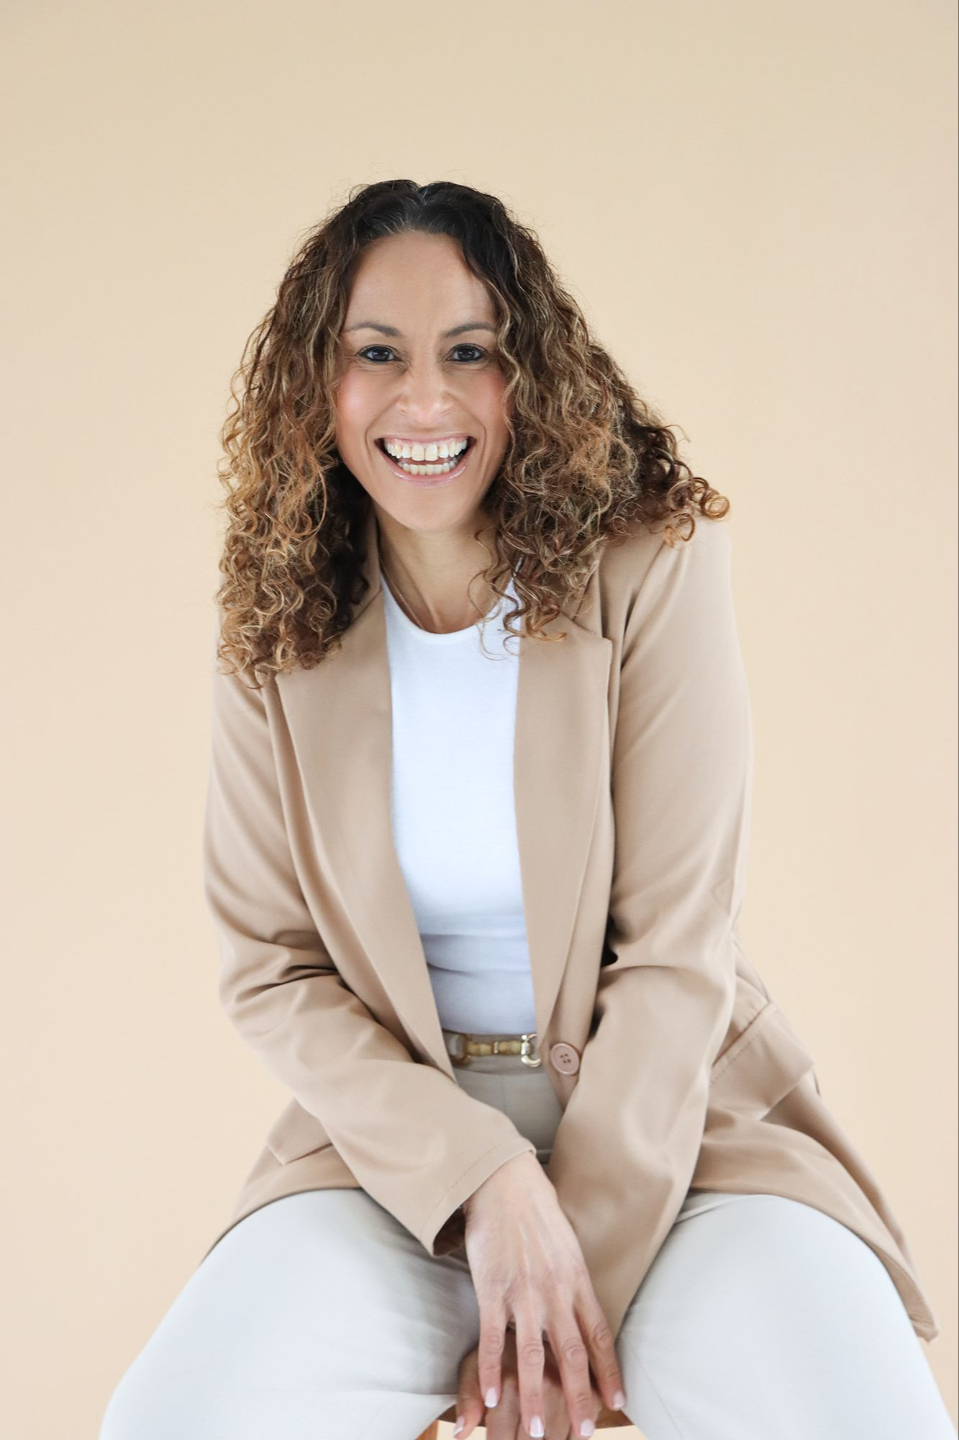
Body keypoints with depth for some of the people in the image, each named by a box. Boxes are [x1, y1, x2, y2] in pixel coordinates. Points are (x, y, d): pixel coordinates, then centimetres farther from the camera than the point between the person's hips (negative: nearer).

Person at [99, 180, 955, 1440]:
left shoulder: (652, 567, -8)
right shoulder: (280, 632, 0)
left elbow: (675, 952, -10)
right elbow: (271, 969, 0)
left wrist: (578, 1253, -15)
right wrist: (485, 1176, -15)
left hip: (665, 1110, -1)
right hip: (399, 1132, 2)